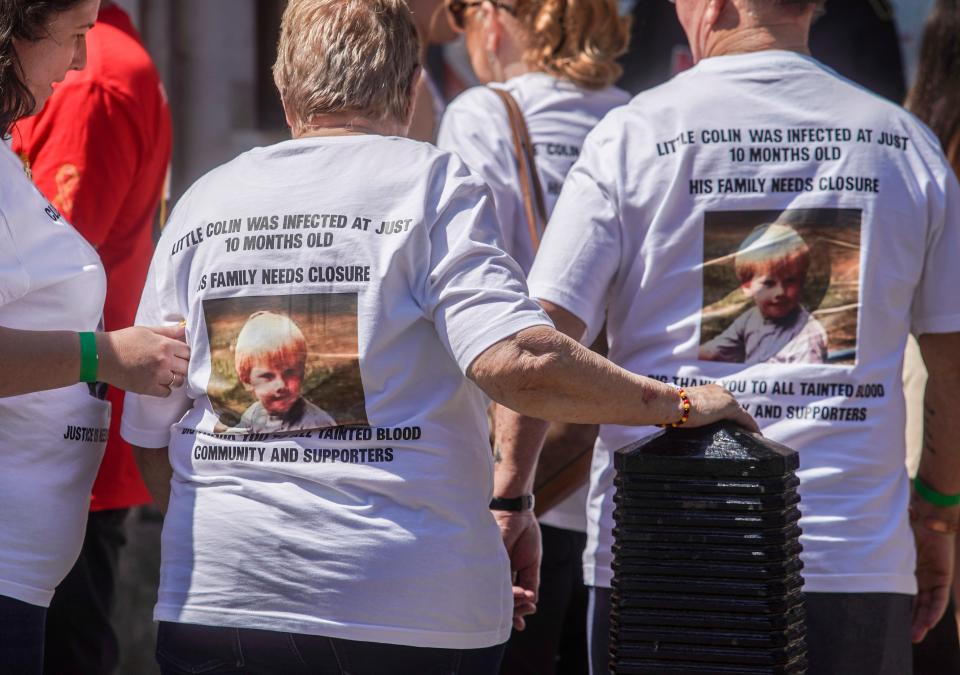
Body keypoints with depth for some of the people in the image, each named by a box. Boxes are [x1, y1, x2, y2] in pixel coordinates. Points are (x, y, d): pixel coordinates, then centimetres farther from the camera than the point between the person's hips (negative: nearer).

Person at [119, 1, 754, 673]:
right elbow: (515, 360, -19)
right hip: (410, 610, -3)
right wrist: (676, 403, -7)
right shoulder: (432, 183, -4)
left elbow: (152, 435, 12)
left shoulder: (202, 202, 10)